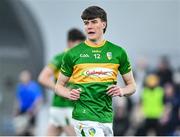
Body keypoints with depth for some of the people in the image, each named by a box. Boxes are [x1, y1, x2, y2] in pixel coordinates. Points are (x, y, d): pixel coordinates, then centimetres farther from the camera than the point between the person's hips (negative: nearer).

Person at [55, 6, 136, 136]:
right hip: (84, 116, -4)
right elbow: (59, 85, 11)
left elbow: (132, 85, 15)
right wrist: (69, 94, -10)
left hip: (107, 117, 4)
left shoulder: (118, 52, 8)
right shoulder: (73, 54, 3)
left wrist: (122, 91, -7)